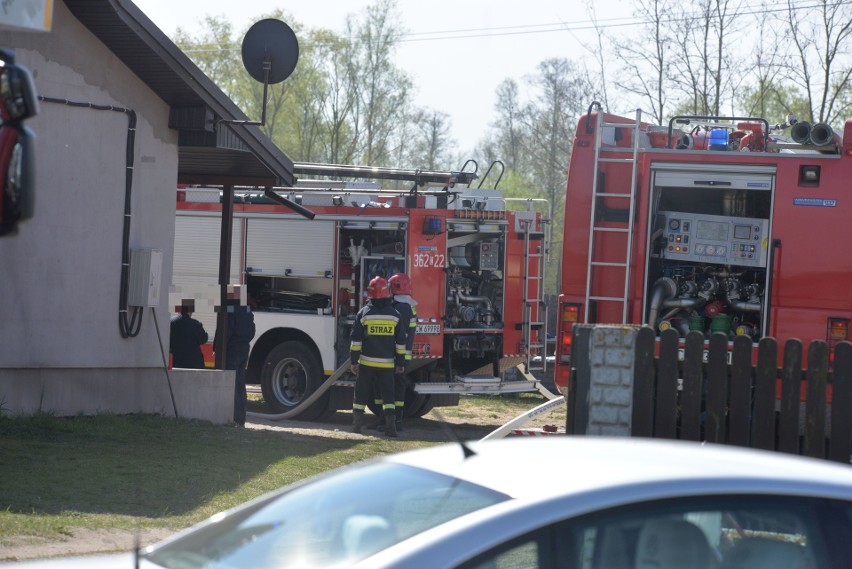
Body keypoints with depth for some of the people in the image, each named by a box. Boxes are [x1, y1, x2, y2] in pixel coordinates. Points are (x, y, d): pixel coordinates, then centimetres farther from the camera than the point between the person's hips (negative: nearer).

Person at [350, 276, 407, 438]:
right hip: (387, 364, 1)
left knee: (361, 394, 9)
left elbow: (356, 340, -4)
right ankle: (391, 425, -6)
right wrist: (400, 363, 12)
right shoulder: (394, 315, 1)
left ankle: (357, 425, 12)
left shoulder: (364, 313, -4)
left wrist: (353, 361, 2)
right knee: (388, 395, 4)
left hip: (367, 363, -1)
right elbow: (401, 342, 4)